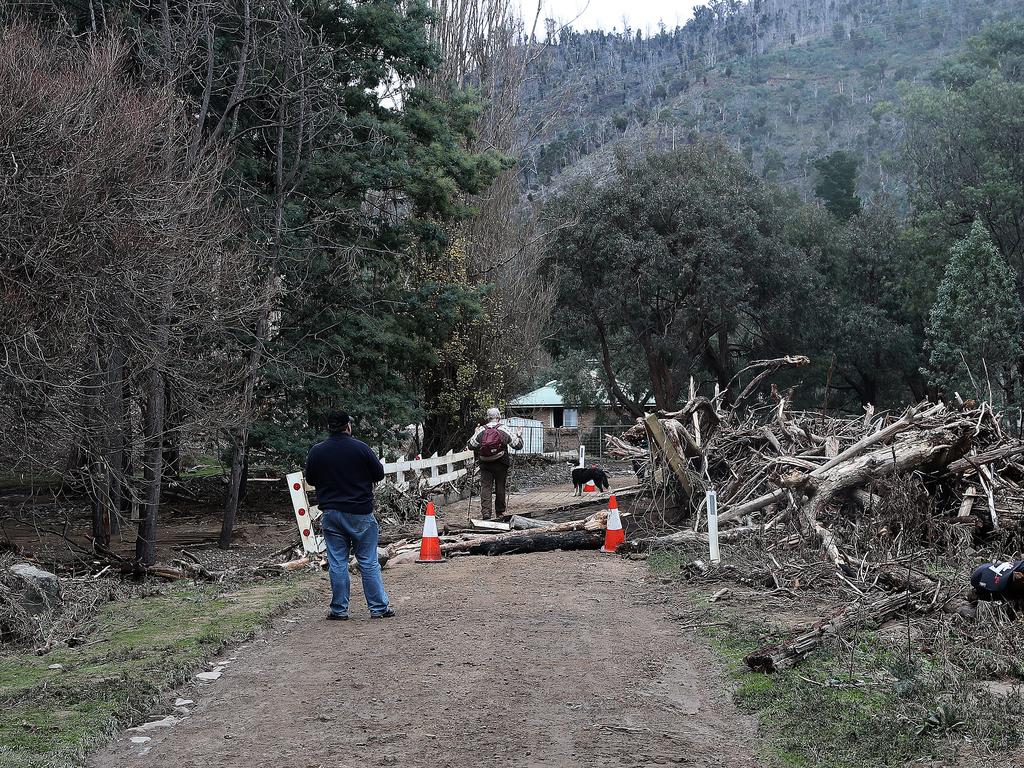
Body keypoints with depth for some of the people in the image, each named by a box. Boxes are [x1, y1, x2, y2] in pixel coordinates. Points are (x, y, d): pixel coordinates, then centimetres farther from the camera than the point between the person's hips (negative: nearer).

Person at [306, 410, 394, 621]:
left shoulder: (316, 451, -2)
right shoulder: (361, 448, -10)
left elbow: (310, 479, 10)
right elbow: (379, 474, -1)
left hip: (331, 514, 2)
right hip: (360, 513, -2)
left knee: (337, 563, 7)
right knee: (369, 562, 5)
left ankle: (339, 610, 10)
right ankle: (379, 607, 8)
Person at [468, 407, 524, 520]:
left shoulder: (481, 430, -2)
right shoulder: (504, 430, -4)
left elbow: (471, 445, 6)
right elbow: (518, 445, -1)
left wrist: (475, 434, 22)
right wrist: (519, 435, 18)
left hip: (485, 464, 0)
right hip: (501, 464, 0)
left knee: (485, 487, 2)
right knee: (500, 488, 11)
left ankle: (485, 513, -10)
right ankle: (500, 512, 21)